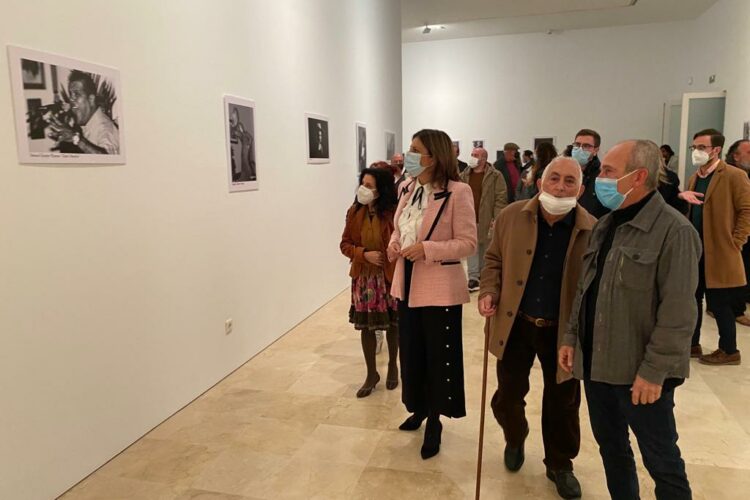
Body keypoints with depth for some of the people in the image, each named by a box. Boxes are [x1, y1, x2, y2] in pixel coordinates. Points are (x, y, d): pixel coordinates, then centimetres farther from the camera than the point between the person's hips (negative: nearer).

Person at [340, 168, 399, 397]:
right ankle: (372, 374, 25)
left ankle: (393, 367, 36)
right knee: (366, 326, 8)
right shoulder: (354, 212, -1)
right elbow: (345, 244, 4)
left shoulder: (393, 213, -14)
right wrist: (364, 254, -13)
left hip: (390, 276, -3)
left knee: (392, 324, 12)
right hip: (363, 277, 3)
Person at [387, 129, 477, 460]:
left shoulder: (457, 192, -14)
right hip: (407, 284, 7)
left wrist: (427, 249, -24)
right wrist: (394, 246, -2)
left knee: (438, 355, 8)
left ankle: (435, 421, 26)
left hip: (440, 287, -7)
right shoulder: (409, 190, 8)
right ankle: (420, 408, 39)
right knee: (411, 351, 18)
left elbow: (468, 243, -15)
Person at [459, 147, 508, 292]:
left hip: (487, 220, -3)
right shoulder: (464, 176, 10)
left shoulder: (495, 176, -3)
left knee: (486, 248, 9)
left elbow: (501, 199, -7)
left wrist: (497, 218, -13)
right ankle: (473, 277, 4)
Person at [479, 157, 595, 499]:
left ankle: (560, 465, 38)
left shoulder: (592, 230, -10)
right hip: (515, 325, 1)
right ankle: (515, 441, 44)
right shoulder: (511, 216, -6)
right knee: (508, 395, 12)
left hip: (563, 330, 0)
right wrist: (489, 291, -10)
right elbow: (494, 259, 6)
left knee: (562, 403, 14)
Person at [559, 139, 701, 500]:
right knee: (611, 449, 20)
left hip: (639, 372, -7)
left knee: (661, 460, 9)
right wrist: (572, 337, 10)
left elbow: (677, 312, -18)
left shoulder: (673, 230, -15)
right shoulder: (604, 225, 10)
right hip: (596, 363, 7)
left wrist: (654, 371, -19)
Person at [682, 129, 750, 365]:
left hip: (719, 253, -7)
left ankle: (729, 351, 17)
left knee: (718, 304, 1)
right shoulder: (695, 177, 13)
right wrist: (682, 197, -4)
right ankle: (691, 345, 25)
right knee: (691, 299, 12)